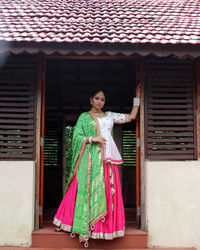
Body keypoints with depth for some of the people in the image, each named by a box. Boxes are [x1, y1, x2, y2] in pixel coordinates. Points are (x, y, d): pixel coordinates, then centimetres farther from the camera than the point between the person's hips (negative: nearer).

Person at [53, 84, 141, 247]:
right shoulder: (84, 117, 10)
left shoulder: (110, 116, 19)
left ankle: (106, 226, 8)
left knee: (106, 191, 0)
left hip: (107, 159, 3)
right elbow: (76, 136, 2)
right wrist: (92, 138, -12)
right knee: (87, 190, -7)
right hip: (91, 159, -3)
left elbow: (131, 117, 20)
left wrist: (137, 98, 19)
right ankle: (83, 226, 1)